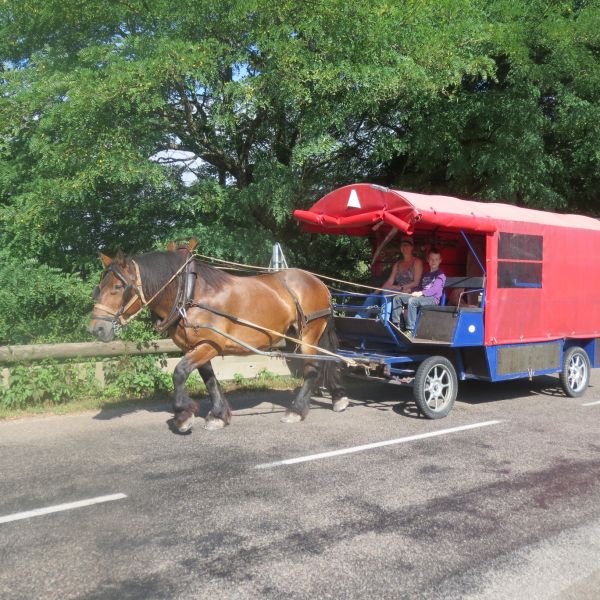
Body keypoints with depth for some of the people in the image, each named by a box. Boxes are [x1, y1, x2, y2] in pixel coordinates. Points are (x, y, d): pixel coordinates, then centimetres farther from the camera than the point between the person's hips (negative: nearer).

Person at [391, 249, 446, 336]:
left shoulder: (440, 275, 1)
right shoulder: (425, 274, 26)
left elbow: (435, 289, -14)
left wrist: (421, 293, -26)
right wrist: (415, 292, 1)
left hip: (433, 298, -8)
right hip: (421, 296, 8)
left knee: (412, 301, -36)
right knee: (397, 298, -6)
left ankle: (410, 330, -36)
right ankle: (396, 324, -8)